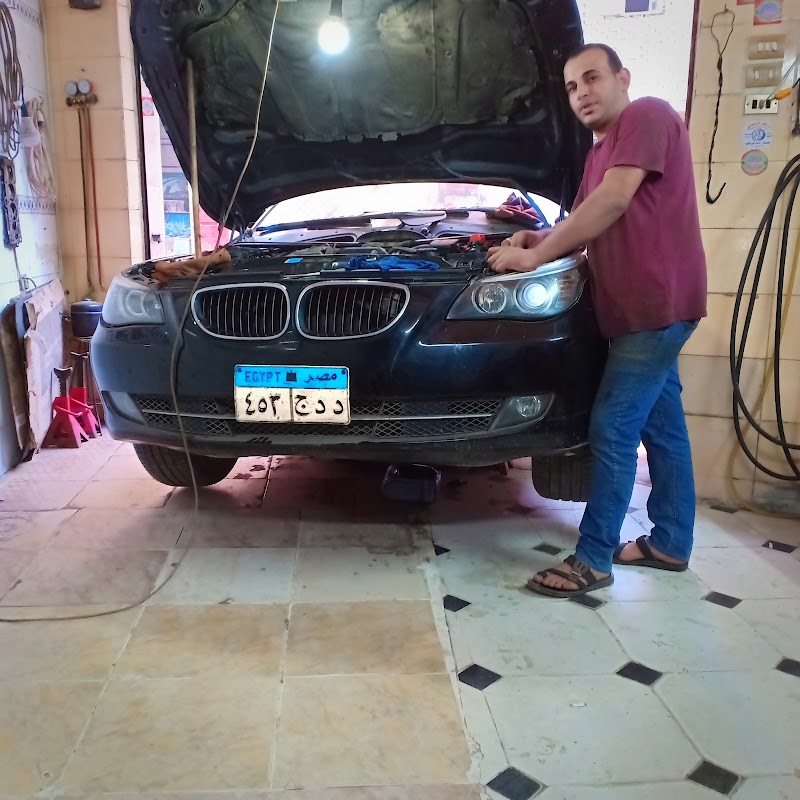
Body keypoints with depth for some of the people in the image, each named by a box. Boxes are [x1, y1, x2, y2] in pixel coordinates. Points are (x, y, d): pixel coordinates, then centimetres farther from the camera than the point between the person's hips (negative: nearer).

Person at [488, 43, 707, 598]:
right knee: (661, 427, 14)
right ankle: (671, 544, 26)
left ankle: (592, 561, 1)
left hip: (656, 304, -10)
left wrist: (536, 257, -20)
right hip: (641, 307, 10)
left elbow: (612, 203, -21)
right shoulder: (602, 151, 20)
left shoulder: (648, 117, -9)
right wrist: (538, 238, 2)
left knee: (613, 432, -8)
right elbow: (586, 222, 23)